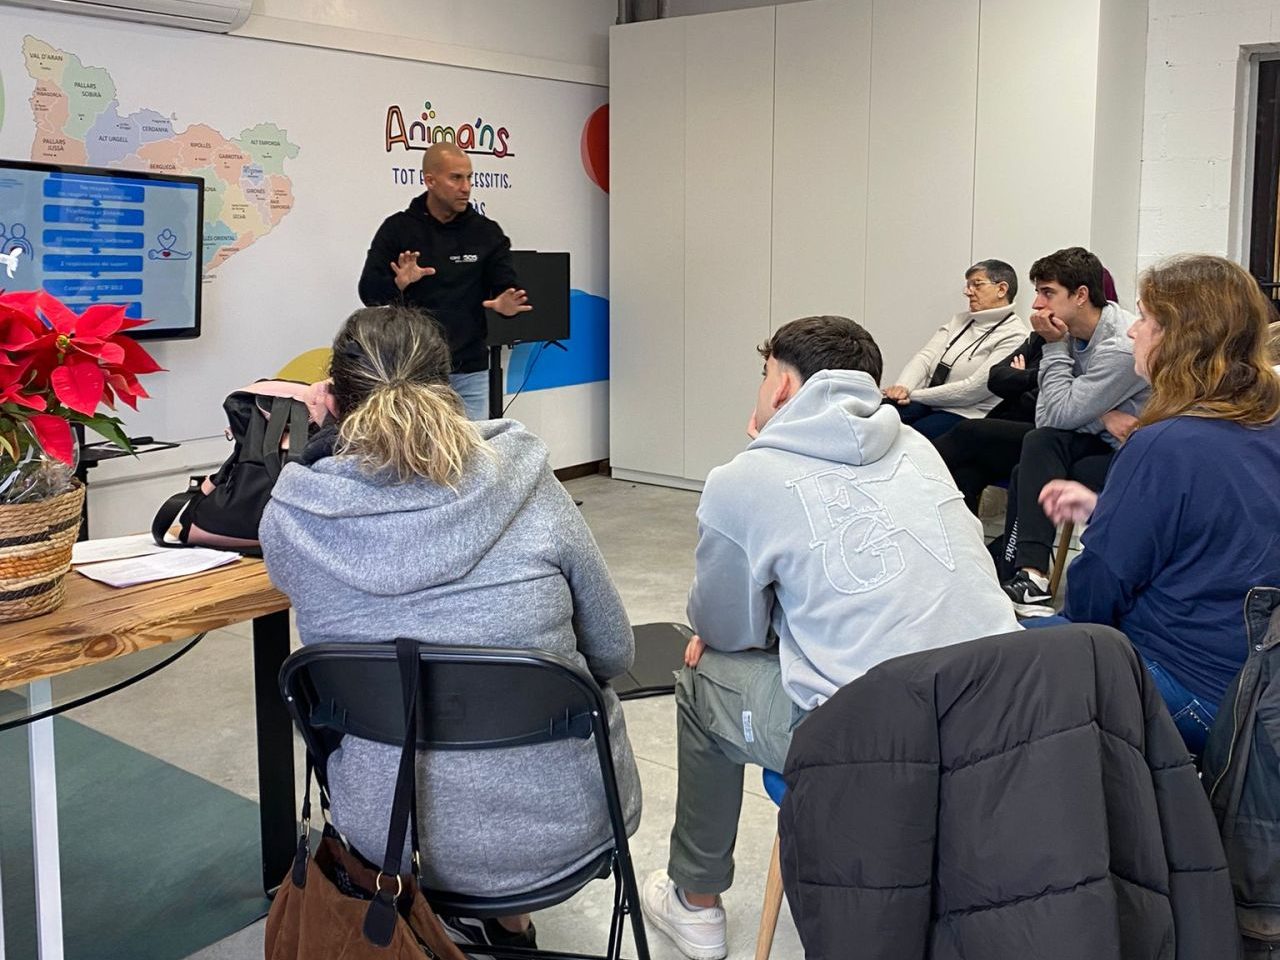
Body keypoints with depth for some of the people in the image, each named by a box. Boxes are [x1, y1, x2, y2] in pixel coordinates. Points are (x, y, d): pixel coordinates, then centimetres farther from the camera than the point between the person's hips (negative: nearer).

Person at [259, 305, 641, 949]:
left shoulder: (288, 519, -11)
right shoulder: (527, 488, -13)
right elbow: (614, 657, -3)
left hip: (390, 842, 1)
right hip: (564, 826, -1)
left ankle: (501, 911, 42)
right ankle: (510, 914, 41)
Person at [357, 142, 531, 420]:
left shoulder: (486, 232, 5)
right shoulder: (397, 228, 0)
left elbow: (506, 287, 2)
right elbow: (369, 293, -2)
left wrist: (508, 304, -22)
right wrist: (398, 284, -24)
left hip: (469, 370, 2)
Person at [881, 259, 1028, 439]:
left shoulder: (1014, 335, -6)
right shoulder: (960, 320, 18)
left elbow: (974, 388, -14)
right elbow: (925, 357, 7)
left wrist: (914, 395, -15)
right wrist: (902, 388, -15)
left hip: (966, 416, -6)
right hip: (926, 403, 6)